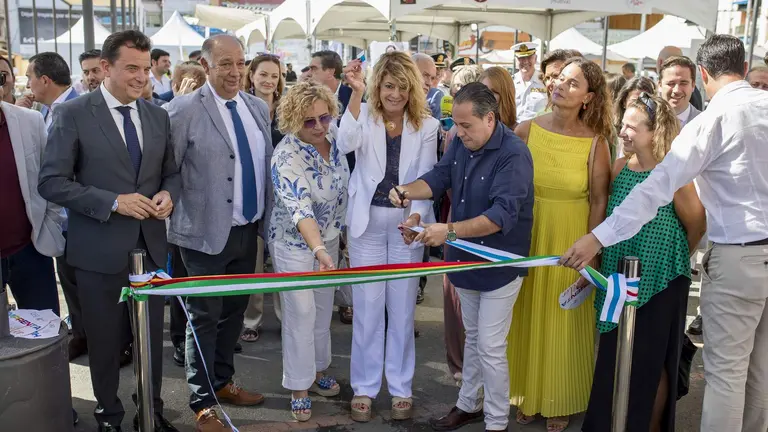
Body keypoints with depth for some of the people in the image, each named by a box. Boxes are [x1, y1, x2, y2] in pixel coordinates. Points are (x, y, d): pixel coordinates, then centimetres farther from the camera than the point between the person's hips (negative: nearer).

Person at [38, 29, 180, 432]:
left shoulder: (157, 115, 6)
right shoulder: (72, 114, -9)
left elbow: (171, 171, 14)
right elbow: (51, 182, -13)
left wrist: (168, 194, -9)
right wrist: (114, 201, -22)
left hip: (151, 244, 4)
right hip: (100, 248, -4)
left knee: (152, 335, 14)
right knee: (104, 339, 13)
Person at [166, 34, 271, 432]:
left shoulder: (258, 107, 7)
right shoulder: (184, 110, -12)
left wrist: (265, 217, 14)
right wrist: (169, 219, -10)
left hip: (248, 230, 6)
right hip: (207, 232, -6)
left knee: (234, 311, 17)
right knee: (205, 317, 4)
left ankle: (223, 382, 35)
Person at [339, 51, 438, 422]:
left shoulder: (426, 125, -1)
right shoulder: (364, 115, -2)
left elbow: (426, 179, -4)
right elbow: (346, 145, -23)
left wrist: (417, 215, -21)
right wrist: (356, 92, -27)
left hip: (407, 223, 1)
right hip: (367, 221, 0)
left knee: (402, 308, 10)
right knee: (367, 307, 7)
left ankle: (401, 387, 25)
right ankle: (364, 386, 21)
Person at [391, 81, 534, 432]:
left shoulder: (513, 154, -25)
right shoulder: (461, 142, 0)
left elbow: (503, 215, -33)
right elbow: (439, 177, 3)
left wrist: (450, 231, -40)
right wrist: (409, 191, -18)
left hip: (500, 264, -7)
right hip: (467, 258, 7)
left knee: (490, 348, 0)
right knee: (473, 336, 21)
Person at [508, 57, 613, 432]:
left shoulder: (595, 142, -10)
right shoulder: (527, 130, -5)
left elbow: (599, 201, -7)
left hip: (570, 241, -2)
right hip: (527, 237, 2)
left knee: (565, 322, 11)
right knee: (528, 317, 13)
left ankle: (559, 401, 31)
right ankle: (527, 394, 33)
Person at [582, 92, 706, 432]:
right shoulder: (620, 167, -1)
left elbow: (697, 227, -5)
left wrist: (672, 259, 9)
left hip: (659, 281, -5)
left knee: (651, 361, 9)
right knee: (614, 356, 14)